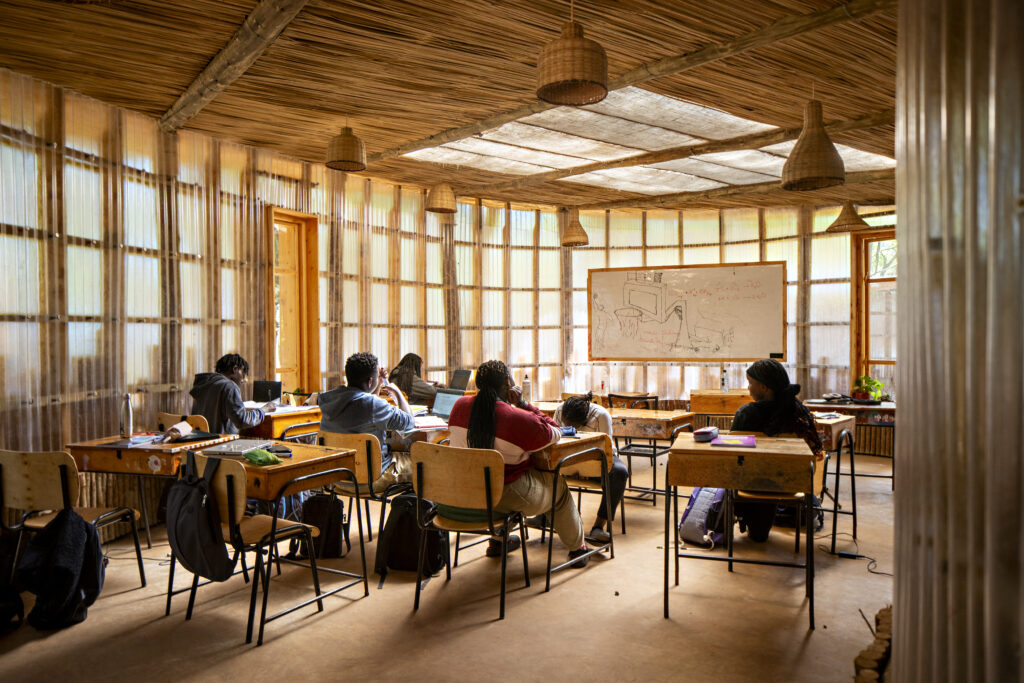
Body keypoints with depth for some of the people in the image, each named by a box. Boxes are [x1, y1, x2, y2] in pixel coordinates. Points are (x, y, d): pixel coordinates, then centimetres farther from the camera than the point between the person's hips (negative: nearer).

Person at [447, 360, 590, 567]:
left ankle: (498, 541, 44)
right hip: (507, 497, -5)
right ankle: (577, 548, 38)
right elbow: (555, 432, -5)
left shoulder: (460, 406, -5)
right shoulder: (518, 419, -21)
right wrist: (523, 404, -6)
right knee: (558, 484, 22)